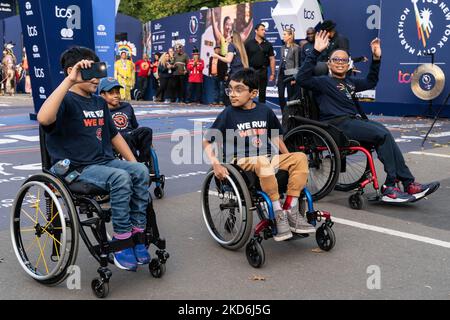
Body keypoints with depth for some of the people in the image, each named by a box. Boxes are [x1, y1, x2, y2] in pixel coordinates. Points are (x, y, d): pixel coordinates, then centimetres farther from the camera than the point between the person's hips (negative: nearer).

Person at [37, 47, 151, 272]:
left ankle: (136, 235, -15)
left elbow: (114, 135, 24)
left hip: (105, 162, 7)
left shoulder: (99, 103, 17)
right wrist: (69, 81, -30)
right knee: (120, 177, -31)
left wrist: (133, 162, 13)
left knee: (141, 171, -19)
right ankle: (122, 241, -18)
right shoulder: (66, 101, -7)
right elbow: (43, 118, -31)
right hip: (75, 169, -7)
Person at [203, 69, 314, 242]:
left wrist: (288, 158, 11)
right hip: (242, 161, -5)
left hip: (268, 158, 5)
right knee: (262, 162, -38)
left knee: (300, 157, -17)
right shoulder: (228, 114, -3)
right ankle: (278, 214, -27)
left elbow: (275, 137, 20)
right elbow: (206, 141, -1)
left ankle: (290, 210, -16)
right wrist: (216, 164, -15)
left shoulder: (265, 111, 7)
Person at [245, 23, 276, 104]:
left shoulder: (268, 44, 7)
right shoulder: (248, 43, 1)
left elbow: (272, 59, 6)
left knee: (262, 93, 8)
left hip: (263, 71, 2)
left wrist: (272, 74, -1)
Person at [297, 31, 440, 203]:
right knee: (383, 135, -22)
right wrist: (316, 52, -19)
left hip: (355, 120, 7)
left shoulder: (350, 82, 28)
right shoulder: (323, 81, 5)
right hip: (338, 123, -7)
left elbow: (371, 82, 40)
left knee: (385, 134, -19)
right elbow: (302, 78, -13)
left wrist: (376, 58, 29)